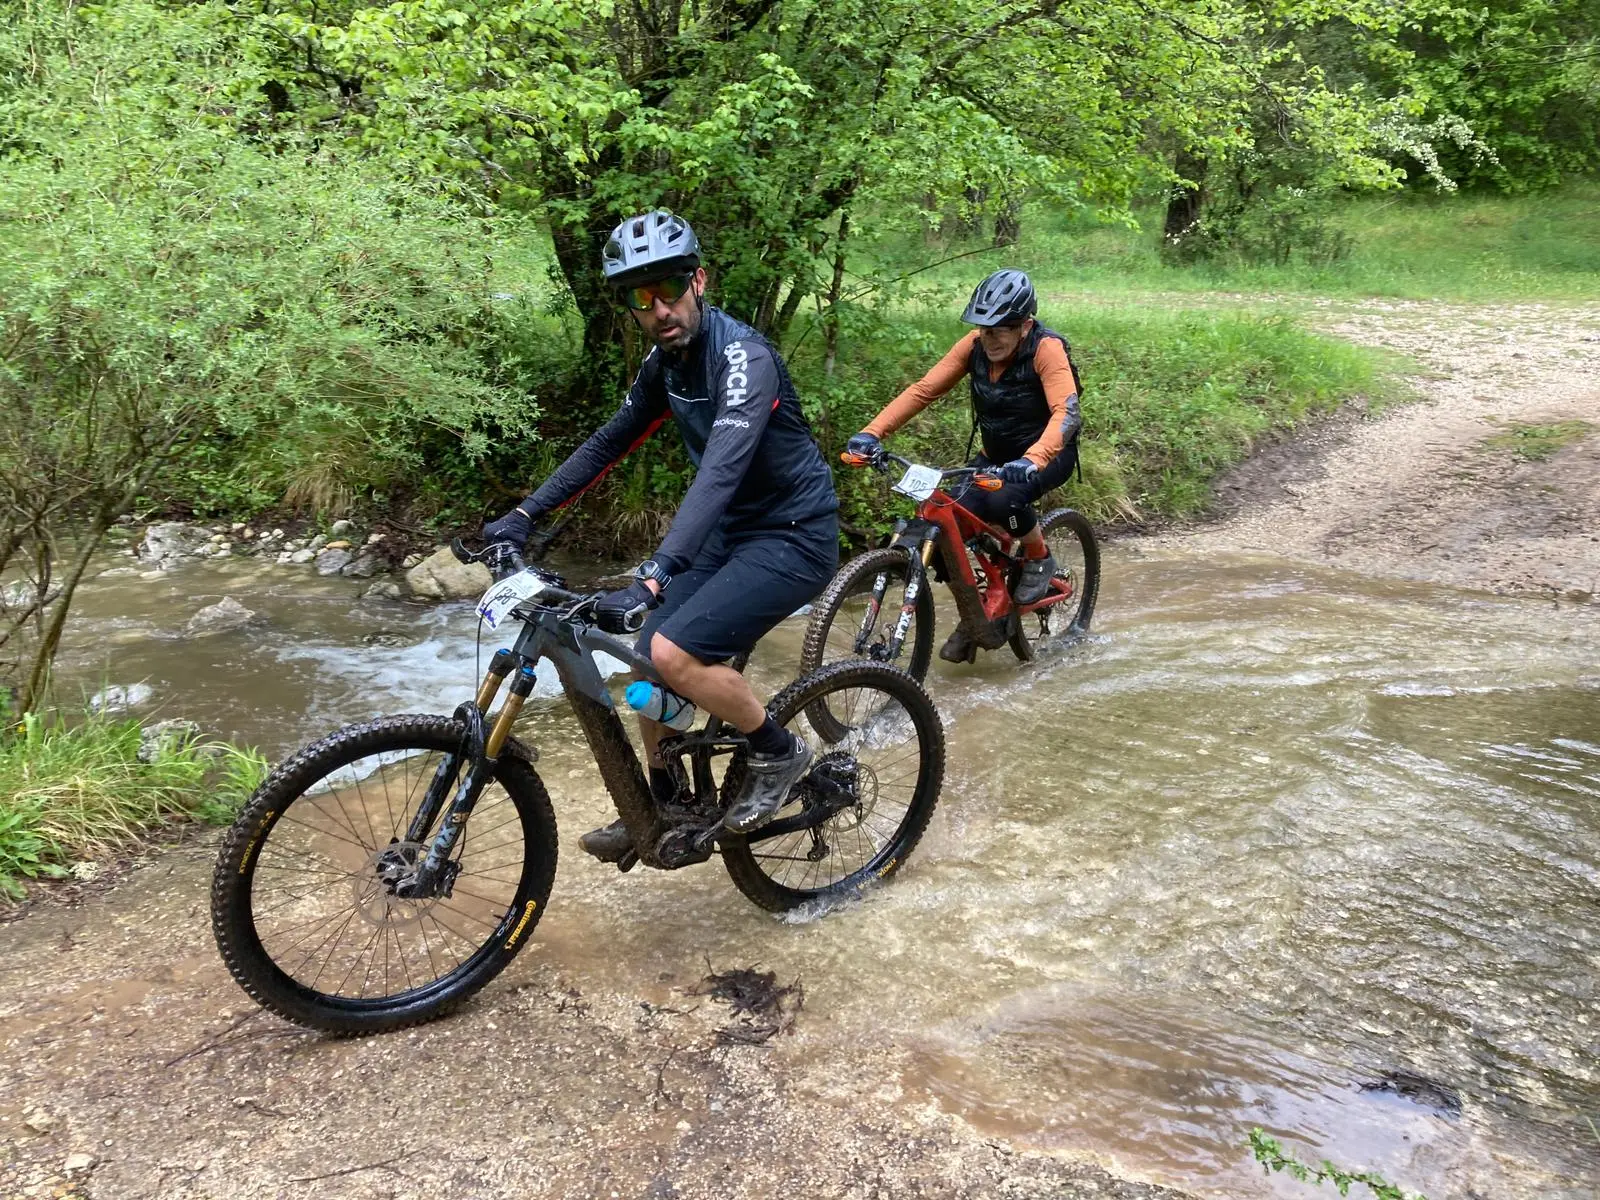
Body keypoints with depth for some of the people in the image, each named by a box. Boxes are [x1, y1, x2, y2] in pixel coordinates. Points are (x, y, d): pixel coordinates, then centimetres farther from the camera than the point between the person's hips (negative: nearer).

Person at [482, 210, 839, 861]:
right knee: (649, 663, 4)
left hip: (794, 538, -8)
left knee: (674, 651, -25)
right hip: (727, 532, 8)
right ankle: (664, 807, 26)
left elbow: (720, 472, -38)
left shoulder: (743, 358, -25)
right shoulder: (665, 363, 3)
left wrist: (652, 579, -48)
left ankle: (779, 752, -1)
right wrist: (524, 514, 10)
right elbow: (609, 442, 15)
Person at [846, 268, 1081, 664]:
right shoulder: (975, 345, -11)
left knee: (1002, 500, -35)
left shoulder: (1046, 349, -24)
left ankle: (1040, 558, -3)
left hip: (1047, 454, -5)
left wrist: (1031, 461, -55)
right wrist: (872, 432, -27)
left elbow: (1066, 413, -37)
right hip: (998, 455, 5)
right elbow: (923, 390, -14)